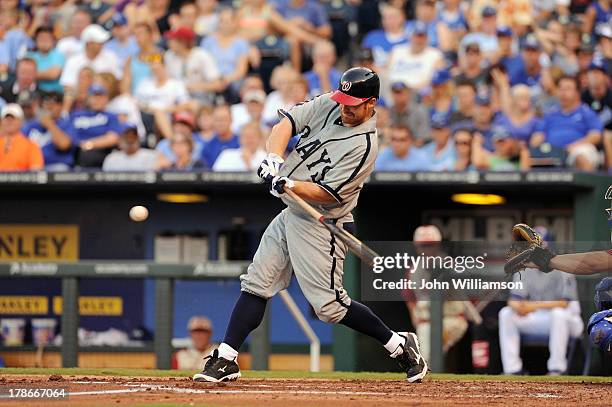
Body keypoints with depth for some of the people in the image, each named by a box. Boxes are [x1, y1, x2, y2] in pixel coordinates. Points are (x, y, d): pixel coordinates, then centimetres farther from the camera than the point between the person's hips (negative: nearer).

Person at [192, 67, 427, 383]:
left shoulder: (364, 144, -21)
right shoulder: (328, 105, 0)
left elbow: (328, 194, -23)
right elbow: (287, 123, -5)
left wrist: (288, 185, -33)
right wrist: (274, 158, -22)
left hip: (321, 225, -8)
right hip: (291, 215, 8)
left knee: (329, 305, -8)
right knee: (255, 284, 4)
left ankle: (400, 346, 6)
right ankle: (225, 361, 6)